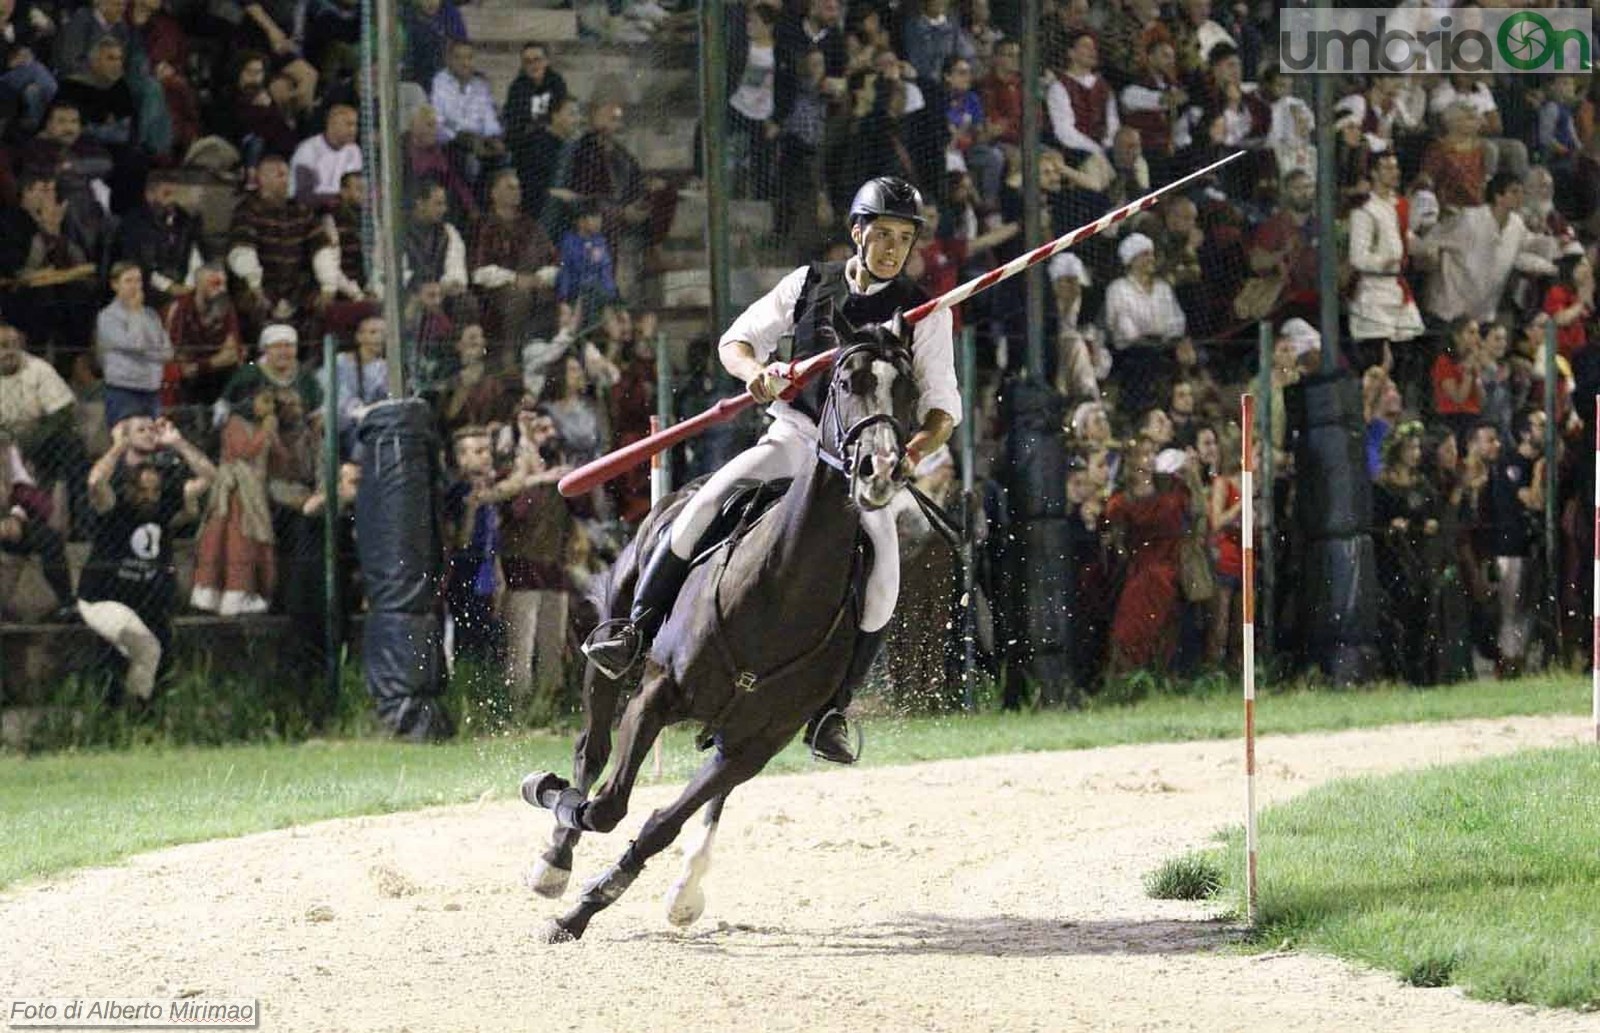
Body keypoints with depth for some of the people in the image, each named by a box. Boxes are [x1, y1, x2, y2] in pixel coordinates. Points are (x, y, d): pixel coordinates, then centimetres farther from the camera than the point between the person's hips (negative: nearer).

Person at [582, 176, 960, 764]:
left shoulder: (923, 312, 2)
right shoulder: (809, 284, 7)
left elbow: (942, 405, 1)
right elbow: (735, 342, 8)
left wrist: (918, 448, -22)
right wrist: (757, 372, -16)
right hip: (795, 433, 1)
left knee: (883, 571, -25)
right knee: (711, 499, -26)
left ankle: (833, 708, -13)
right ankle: (636, 632, -21)